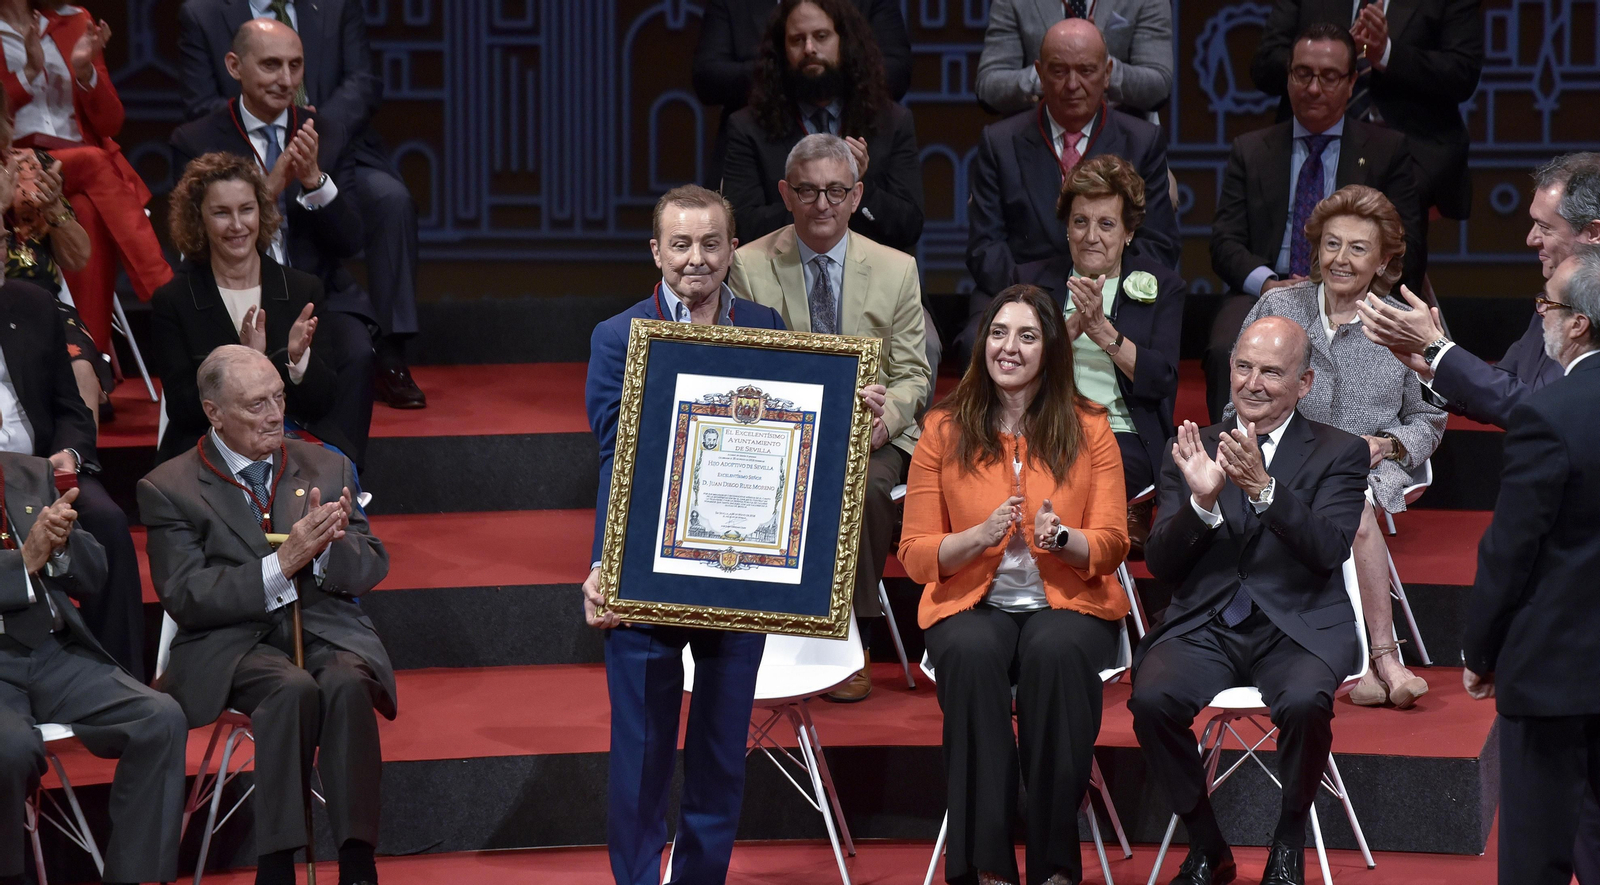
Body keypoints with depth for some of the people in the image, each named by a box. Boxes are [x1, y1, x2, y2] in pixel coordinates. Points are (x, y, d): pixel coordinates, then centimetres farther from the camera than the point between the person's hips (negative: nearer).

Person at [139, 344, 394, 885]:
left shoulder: (327, 469, 15)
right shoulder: (168, 489, 3)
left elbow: (370, 570, 10)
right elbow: (184, 598, -8)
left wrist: (325, 546, -14)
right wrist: (281, 565, -17)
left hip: (327, 631, 3)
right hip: (236, 643, -3)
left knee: (346, 684, -32)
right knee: (293, 690, -35)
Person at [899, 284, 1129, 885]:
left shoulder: (1087, 429, 6)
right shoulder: (945, 430, 6)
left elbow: (1112, 544, 4)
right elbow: (915, 555, 4)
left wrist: (1061, 537, -18)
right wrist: (980, 536, -16)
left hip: (1068, 602, 0)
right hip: (972, 604, 0)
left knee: (1055, 652, -36)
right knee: (971, 653, -36)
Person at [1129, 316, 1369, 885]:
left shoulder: (1339, 453, 6)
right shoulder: (1193, 451, 12)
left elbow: (1329, 549, -11)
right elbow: (1160, 563, 4)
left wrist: (1263, 489, -24)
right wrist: (1202, 501, -15)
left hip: (1298, 627, -2)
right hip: (1205, 625, 2)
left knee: (1304, 703, -35)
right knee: (1152, 699, -29)